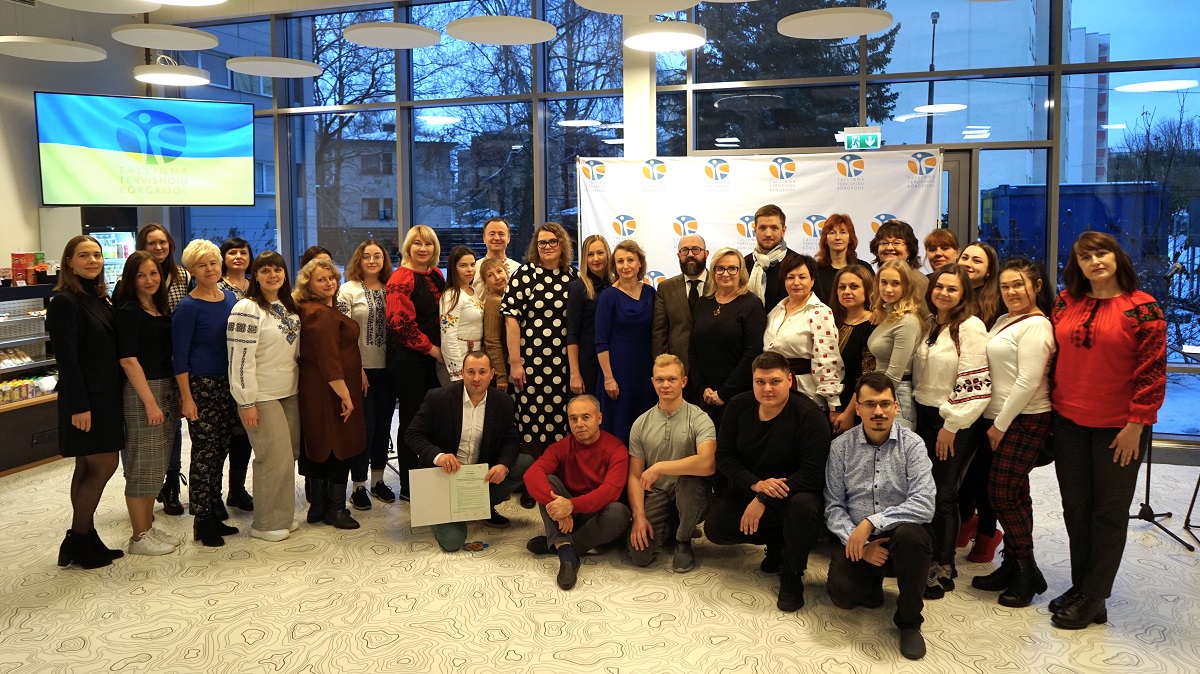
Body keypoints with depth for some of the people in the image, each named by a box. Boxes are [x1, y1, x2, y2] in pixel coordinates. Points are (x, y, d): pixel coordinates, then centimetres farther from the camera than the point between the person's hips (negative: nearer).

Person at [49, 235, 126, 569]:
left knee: (89, 467, 12)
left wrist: (114, 395, 14)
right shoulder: (65, 302, -13)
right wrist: (78, 405, -20)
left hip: (105, 394, 8)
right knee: (104, 464, -5)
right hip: (85, 398, -8)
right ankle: (78, 541, 8)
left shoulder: (100, 298, 12)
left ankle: (85, 539, 20)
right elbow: (67, 359, -17)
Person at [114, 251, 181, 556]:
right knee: (142, 464, -1)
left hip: (166, 390, 8)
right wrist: (150, 402, -19)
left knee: (157, 464, 14)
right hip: (141, 393, -8)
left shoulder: (161, 309, 11)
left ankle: (149, 527, 25)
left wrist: (173, 395, 10)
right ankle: (139, 537, 9)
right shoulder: (129, 311, -11)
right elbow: (128, 360, -16)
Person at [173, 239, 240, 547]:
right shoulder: (188, 308, -10)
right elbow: (179, 357, -11)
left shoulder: (230, 298, 8)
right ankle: (202, 521, 9)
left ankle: (215, 514, 22)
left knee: (219, 451, 12)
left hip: (228, 384, 6)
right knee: (204, 452, -2)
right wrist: (186, 398, -15)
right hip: (200, 386, -6)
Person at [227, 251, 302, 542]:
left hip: (290, 393, 8)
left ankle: (284, 516, 24)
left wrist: (300, 386, 17)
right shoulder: (247, 309, -14)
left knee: (290, 455, 11)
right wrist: (246, 402, -19)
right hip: (263, 397, -8)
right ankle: (267, 524, 9)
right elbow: (240, 359, -18)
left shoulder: (289, 307, 11)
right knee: (276, 457, -5)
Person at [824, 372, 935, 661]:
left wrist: (870, 523, -24)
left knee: (910, 535, -36)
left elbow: (924, 505, -19)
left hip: (901, 534, -1)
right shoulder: (841, 447, -1)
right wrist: (858, 541, -17)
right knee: (842, 593, -26)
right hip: (856, 539, 1)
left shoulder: (912, 444, -8)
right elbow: (834, 506, -2)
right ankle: (872, 583, 15)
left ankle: (909, 621, -11)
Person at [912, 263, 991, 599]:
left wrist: (951, 425, -14)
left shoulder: (971, 327, -11)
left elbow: (974, 383, -16)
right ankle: (925, 557, 20)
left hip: (953, 423, -6)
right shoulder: (929, 324, 11)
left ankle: (942, 569, 11)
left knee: (943, 494, -1)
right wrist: (912, 412, 13)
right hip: (923, 416, 6)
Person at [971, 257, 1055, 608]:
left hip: (1024, 422, -9)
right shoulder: (1006, 321, 14)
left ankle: (1027, 571, 6)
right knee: (1013, 493, 13)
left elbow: (1028, 382, -19)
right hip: (1002, 420, 9)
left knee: (1003, 492, -7)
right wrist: (995, 422, 13)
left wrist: (1001, 424, -15)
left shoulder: (1035, 326, -14)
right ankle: (1012, 567, 20)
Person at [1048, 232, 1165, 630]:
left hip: (1118, 428, -5)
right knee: (1075, 508, 12)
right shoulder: (1065, 303, 4)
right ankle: (1080, 587, 27)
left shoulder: (1142, 309, -10)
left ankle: (1093, 599, 15)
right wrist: (1052, 407, 8)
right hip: (1069, 423, 5)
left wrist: (1136, 423, -13)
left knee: (1109, 513, 6)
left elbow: (1153, 371, -10)